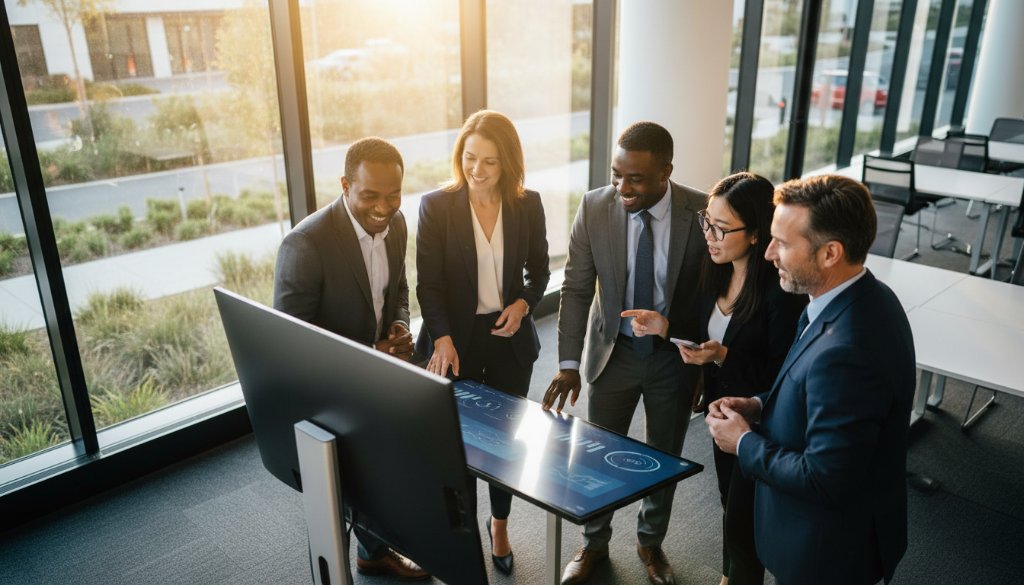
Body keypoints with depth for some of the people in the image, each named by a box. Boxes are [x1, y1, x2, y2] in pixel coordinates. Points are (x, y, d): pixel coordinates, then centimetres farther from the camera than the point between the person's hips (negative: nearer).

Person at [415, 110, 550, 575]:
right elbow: (428, 282, -12)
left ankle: (499, 524, 38)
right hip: (456, 338, -2)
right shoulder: (435, 206, -10)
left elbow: (539, 269, 7)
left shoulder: (528, 205, -4)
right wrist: (442, 338, -26)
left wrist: (524, 304, -12)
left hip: (510, 338, 2)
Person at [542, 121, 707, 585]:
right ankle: (594, 544, 40)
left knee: (665, 457, 17)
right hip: (613, 350, 1)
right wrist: (569, 363, -14)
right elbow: (576, 289, -9)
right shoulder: (594, 207, -14)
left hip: (675, 355, 0)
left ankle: (651, 542, 44)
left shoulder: (704, 213, -18)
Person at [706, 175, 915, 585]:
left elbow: (823, 481, -29)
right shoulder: (865, 299, -5)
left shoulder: (845, 351, -36)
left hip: (829, 551, -8)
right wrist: (760, 405, -3)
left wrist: (743, 442, -16)